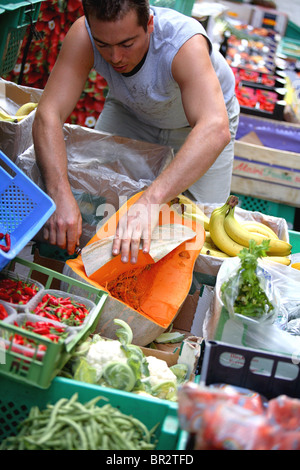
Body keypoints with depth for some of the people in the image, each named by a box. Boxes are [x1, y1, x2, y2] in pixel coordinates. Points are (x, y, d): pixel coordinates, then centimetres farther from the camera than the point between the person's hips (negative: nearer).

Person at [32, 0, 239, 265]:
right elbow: (49, 114, -37)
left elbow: (215, 129, -56)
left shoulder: (185, 44, -43)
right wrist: (59, 194, -53)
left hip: (196, 119, -2)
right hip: (130, 111, 3)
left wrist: (151, 200, -67)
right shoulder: (83, 36, -33)